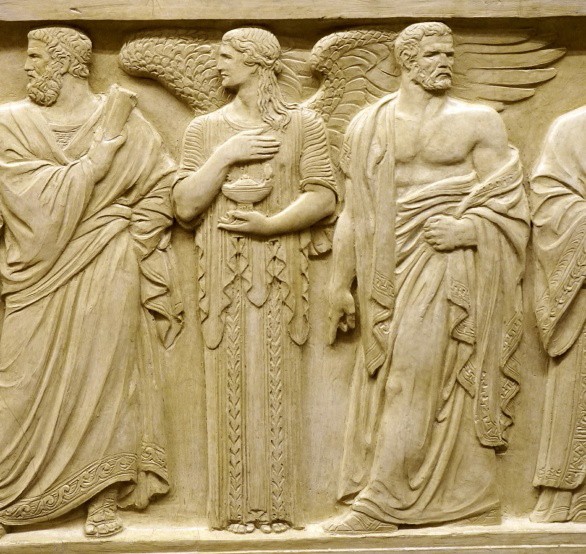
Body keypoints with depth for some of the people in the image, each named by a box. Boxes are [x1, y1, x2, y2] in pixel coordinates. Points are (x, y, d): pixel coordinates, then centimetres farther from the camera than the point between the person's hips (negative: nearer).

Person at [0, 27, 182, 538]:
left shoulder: (127, 122, -2)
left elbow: (160, 191, 0)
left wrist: (127, 254, -5)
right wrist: (104, 147, -12)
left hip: (108, 280, -1)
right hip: (43, 276, 1)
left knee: (106, 379, 3)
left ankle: (105, 497, 13)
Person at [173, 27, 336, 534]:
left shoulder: (304, 125, 6)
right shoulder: (205, 129, 11)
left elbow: (324, 196, -3)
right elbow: (185, 205, 2)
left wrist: (271, 224, -16)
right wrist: (225, 156, -8)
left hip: (281, 270, -1)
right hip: (223, 273, 2)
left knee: (277, 385, -1)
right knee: (230, 385, 0)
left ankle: (276, 506, 5)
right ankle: (237, 507, 6)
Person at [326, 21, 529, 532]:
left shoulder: (478, 122, 3)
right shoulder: (368, 127, 10)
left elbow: (508, 203, 2)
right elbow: (353, 212, 10)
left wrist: (466, 228, -16)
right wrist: (340, 284, 7)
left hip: (447, 267, -3)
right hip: (390, 271, 4)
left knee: (415, 378, -7)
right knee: (385, 379, 3)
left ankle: (382, 505, -3)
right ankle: (472, 501, 13)